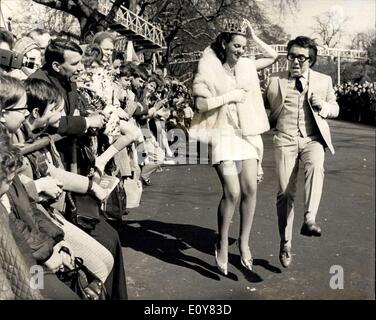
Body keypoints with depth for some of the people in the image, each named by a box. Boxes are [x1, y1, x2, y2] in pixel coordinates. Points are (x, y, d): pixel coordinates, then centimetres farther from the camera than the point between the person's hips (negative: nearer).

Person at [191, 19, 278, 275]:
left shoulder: (246, 66, 11)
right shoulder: (209, 70, -2)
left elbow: (273, 56, 19)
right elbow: (201, 102, -11)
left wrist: (254, 35, 13)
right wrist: (231, 95, -9)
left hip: (248, 134, 5)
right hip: (224, 135, -5)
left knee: (251, 189, -2)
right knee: (232, 192, -13)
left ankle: (244, 242, 13)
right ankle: (222, 244, 7)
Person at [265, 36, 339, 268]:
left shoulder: (324, 81, 11)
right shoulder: (276, 81, 9)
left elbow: (335, 109, 19)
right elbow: (268, 114, 19)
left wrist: (323, 106, -2)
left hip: (313, 138, 0)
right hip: (286, 139, 0)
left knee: (316, 166, -35)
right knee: (285, 192, -3)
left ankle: (310, 220, -39)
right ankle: (286, 243, 10)